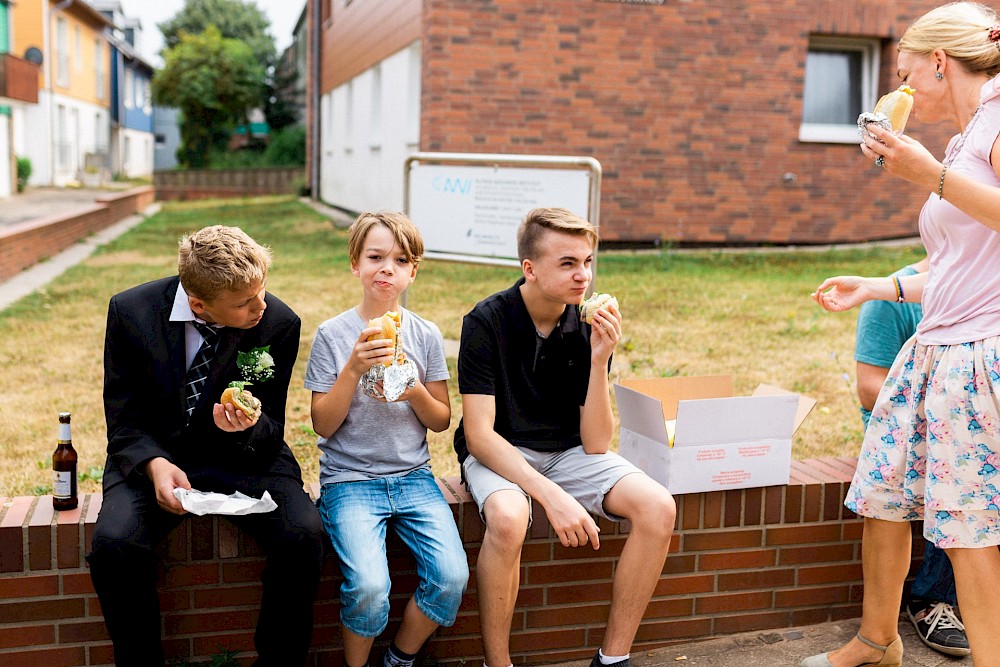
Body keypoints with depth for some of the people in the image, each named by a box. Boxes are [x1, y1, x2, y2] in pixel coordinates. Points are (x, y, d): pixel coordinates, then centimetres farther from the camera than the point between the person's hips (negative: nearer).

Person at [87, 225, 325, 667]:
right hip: (151, 456, 0)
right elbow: (124, 422, -4)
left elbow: (272, 433, -2)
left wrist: (250, 428, -27)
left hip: (243, 457, 0)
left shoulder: (279, 323, -13)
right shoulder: (130, 311, -12)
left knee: (303, 534, -25)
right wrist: (155, 465, -25)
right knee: (113, 543, -28)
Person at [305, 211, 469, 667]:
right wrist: (353, 369, -18)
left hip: (413, 478, 3)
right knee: (369, 587, -25)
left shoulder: (426, 336, 4)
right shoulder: (333, 334, -3)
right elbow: (323, 425, -4)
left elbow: (442, 421, 9)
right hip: (350, 480, -2)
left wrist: (415, 392, -12)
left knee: (452, 578, -18)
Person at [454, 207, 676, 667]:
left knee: (658, 508, -19)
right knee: (508, 518, -37)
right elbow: (479, 434, -21)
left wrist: (599, 361, -23)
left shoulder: (591, 328, -7)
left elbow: (594, 444, -9)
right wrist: (551, 496, -31)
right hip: (497, 453, -4)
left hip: (567, 453, 4)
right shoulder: (487, 322, -17)